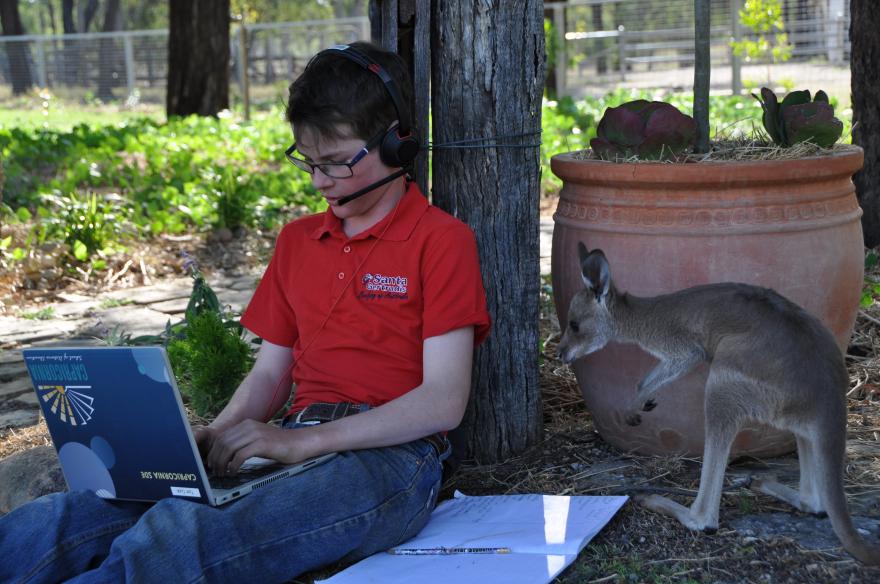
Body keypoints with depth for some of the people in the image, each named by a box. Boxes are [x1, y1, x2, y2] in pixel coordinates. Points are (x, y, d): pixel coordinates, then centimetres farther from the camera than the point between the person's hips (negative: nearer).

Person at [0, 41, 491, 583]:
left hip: (391, 457, -6)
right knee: (78, 514, -23)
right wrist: (213, 436, -1)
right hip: (294, 449, 6)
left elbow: (444, 402, -9)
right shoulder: (298, 241, 22)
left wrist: (303, 440, -17)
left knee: (181, 539, -37)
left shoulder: (441, 239, 0)